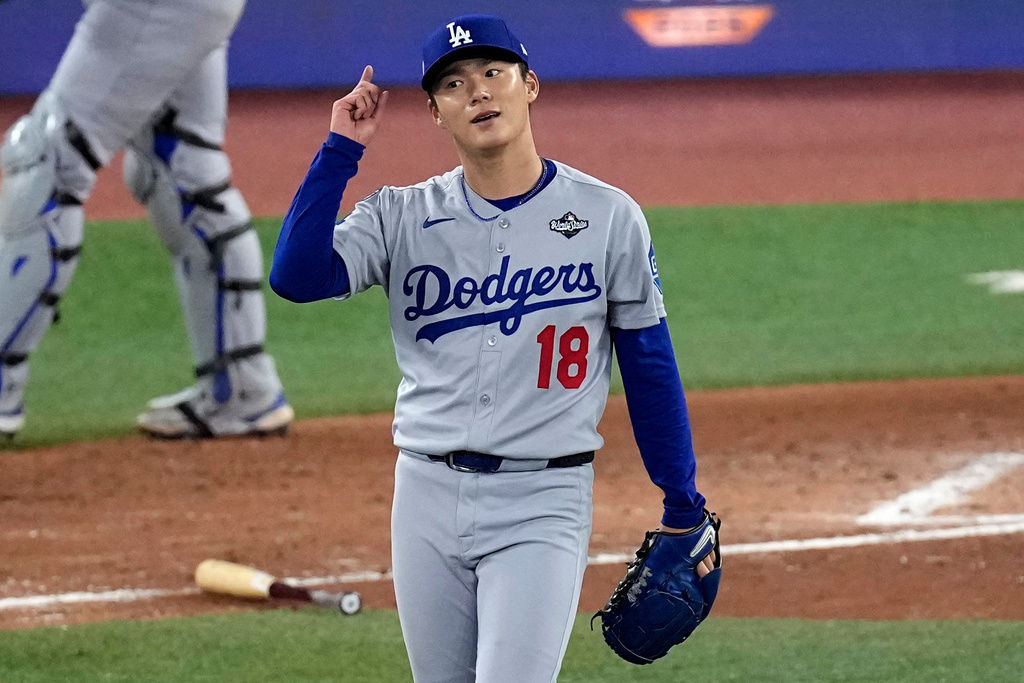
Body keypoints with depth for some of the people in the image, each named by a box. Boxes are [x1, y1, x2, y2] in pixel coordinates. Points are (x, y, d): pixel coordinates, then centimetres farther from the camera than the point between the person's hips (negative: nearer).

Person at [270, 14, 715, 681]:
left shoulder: (608, 217, -1)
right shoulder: (402, 216, 4)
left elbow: (650, 367, 4)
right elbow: (296, 276, -12)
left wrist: (684, 511, 4)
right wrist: (343, 149, -11)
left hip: (544, 501, -3)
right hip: (427, 494, 4)